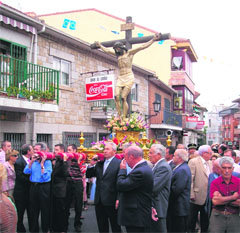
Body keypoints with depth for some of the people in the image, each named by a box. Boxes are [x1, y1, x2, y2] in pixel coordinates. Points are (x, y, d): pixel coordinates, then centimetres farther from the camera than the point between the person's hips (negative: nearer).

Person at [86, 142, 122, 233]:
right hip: (99, 201, 6)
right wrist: (91, 164, -3)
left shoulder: (119, 163, -9)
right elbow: (88, 175, 13)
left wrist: (119, 199, -18)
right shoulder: (99, 163, 11)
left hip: (111, 201, -6)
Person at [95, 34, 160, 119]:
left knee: (123, 98, -17)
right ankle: (119, 116, -15)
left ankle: (124, 117, -15)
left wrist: (153, 39, 0)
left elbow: (143, 46, 3)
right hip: (120, 78, 5)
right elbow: (107, 50, 37)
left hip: (129, 77, -5)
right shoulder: (117, 54, 22)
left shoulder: (130, 53, 7)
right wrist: (100, 46, 47)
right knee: (116, 96, -14)